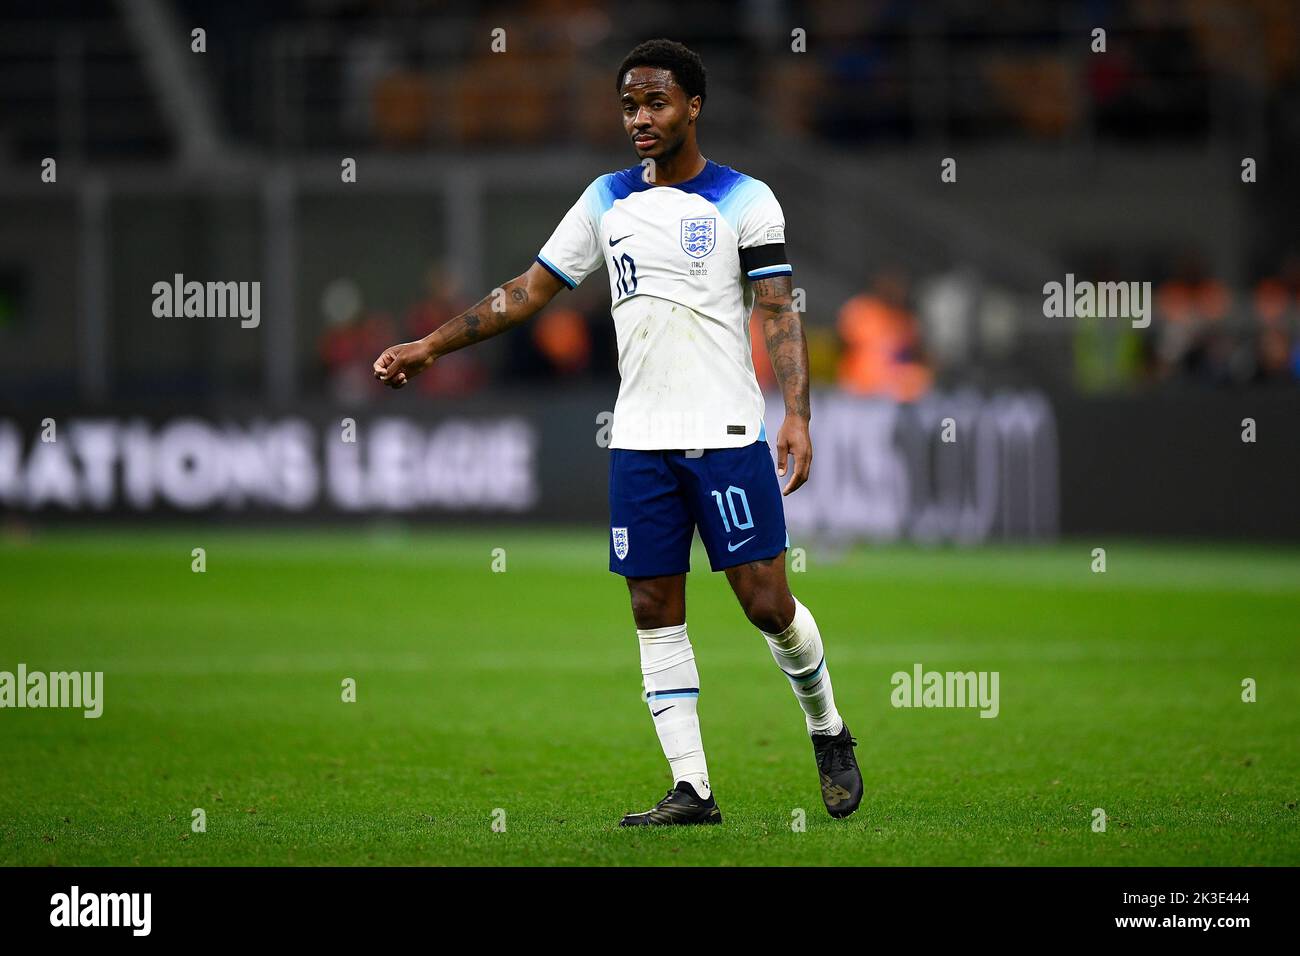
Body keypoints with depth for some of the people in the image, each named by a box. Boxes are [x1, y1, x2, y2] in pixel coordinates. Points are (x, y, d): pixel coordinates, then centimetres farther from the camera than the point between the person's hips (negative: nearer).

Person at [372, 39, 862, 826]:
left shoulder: (744, 200, -1)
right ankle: (692, 789, 3)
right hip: (641, 439, 4)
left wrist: (797, 415, -18)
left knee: (767, 602, -6)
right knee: (656, 612, 0)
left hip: (727, 435, -4)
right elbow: (532, 289, 15)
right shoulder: (607, 201, 11)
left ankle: (828, 732, 20)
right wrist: (432, 347, 11)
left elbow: (780, 312, -5)